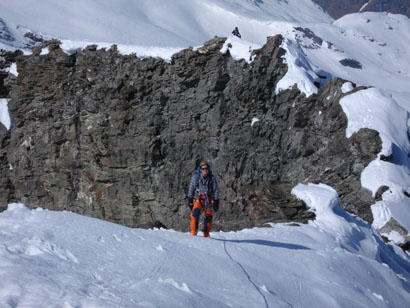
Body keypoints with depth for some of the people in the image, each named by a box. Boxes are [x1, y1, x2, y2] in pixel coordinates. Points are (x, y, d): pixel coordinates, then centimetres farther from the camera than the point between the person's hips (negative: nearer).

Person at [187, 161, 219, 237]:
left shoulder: (212, 178, 1)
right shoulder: (196, 177, 0)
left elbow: (216, 190, 6)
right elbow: (191, 188, 7)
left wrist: (216, 202, 2)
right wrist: (190, 199, 4)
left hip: (208, 199, 1)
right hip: (198, 198, -1)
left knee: (208, 216, 0)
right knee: (195, 212, -22)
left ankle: (206, 233, 15)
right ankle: (193, 230, -20)